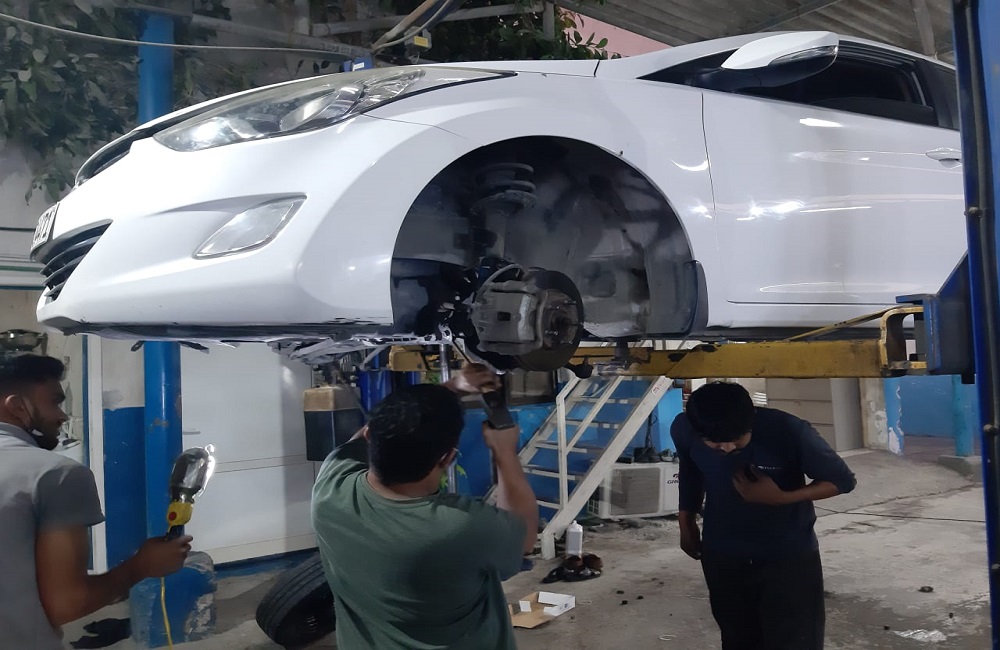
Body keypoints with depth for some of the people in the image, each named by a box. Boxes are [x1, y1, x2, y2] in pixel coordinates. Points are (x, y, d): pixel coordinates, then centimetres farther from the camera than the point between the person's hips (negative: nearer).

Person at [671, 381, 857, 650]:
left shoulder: (788, 431, -27)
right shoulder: (684, 429, -17)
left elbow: (842, 480, -13)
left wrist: (780, 497, -26)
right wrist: (687, 522, 14)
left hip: (789, 557, -3)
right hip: (721, 555, 3)